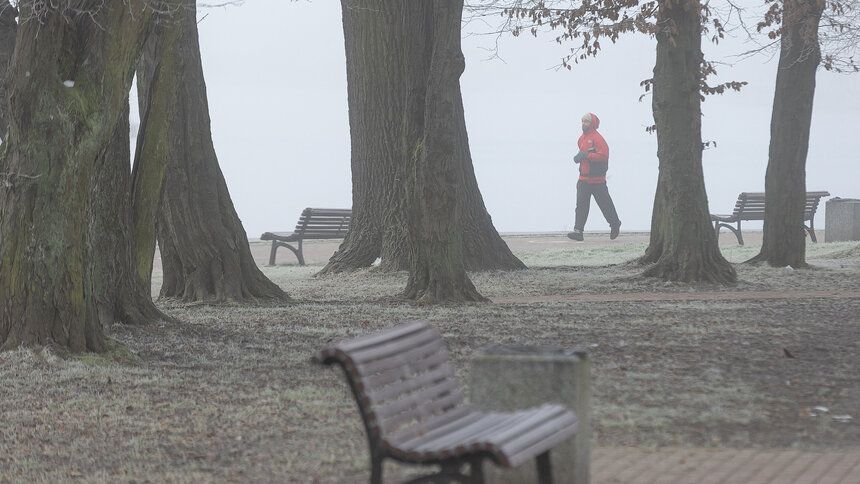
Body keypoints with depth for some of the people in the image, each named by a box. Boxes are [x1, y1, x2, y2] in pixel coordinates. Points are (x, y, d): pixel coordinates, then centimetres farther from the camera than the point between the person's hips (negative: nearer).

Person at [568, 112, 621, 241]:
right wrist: (579, 157, 10)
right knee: (581, 204, -6)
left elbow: (604, 155, -22)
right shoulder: (582, 138, 12)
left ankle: (615, 225, 30)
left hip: (597, 179, -7)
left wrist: (587, 155, -25)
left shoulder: (597, 138, -14)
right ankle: (578, 230, -13)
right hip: (583, 179, 7)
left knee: (604, 203, 8)